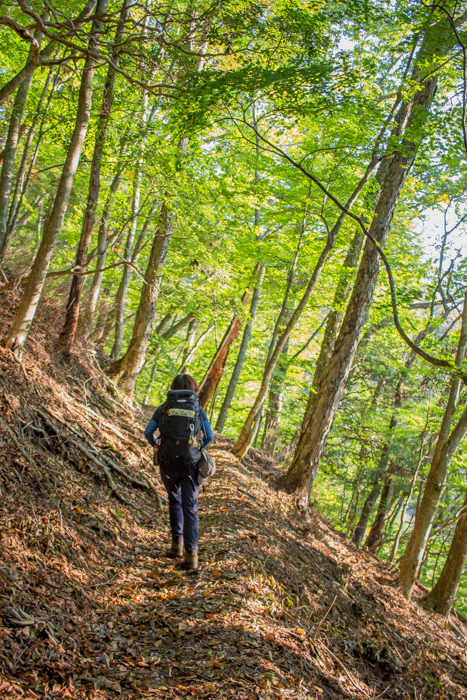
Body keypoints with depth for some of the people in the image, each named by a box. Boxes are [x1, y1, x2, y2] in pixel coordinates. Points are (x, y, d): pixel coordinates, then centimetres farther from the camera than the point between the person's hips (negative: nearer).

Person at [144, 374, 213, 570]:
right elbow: (209, 436, -5)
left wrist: (155, 445, 18)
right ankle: (191, 554, -4)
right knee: (190, 508, 4)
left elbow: (148, 432, -3)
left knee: (174, 501, 24)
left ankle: (177, 543, 22)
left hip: (168, 463, 1)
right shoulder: (198, 409, 2)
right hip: (189, 465, -1)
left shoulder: (163, 408, 2)